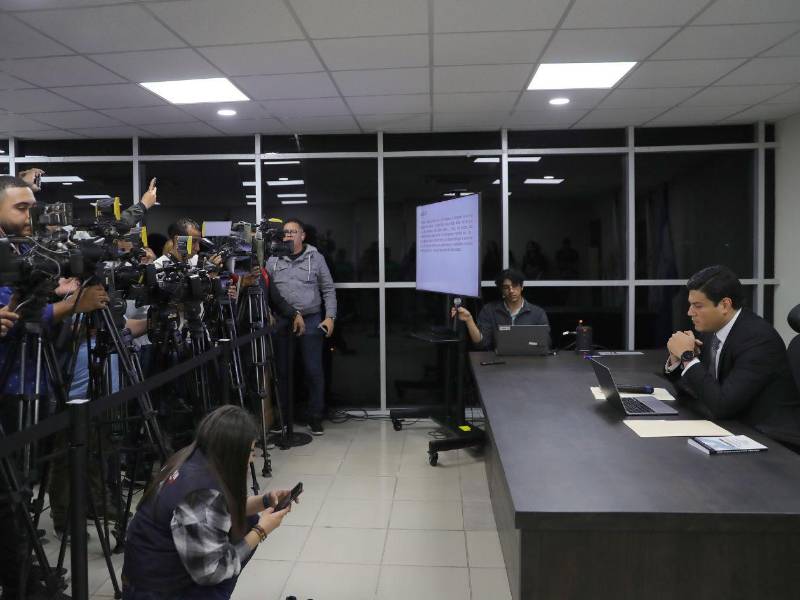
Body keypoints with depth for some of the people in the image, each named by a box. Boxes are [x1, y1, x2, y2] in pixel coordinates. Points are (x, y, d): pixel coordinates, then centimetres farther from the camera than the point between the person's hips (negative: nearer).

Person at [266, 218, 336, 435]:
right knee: (281, 370, 7)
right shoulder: (273, 260, 10)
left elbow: (328, 290, 5)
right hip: (281, 321, 2)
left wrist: (330, 317, -3)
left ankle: (315, 419, 11)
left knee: (314, 371, -1)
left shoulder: (315, 258, 5)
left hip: (311, 320, -2)